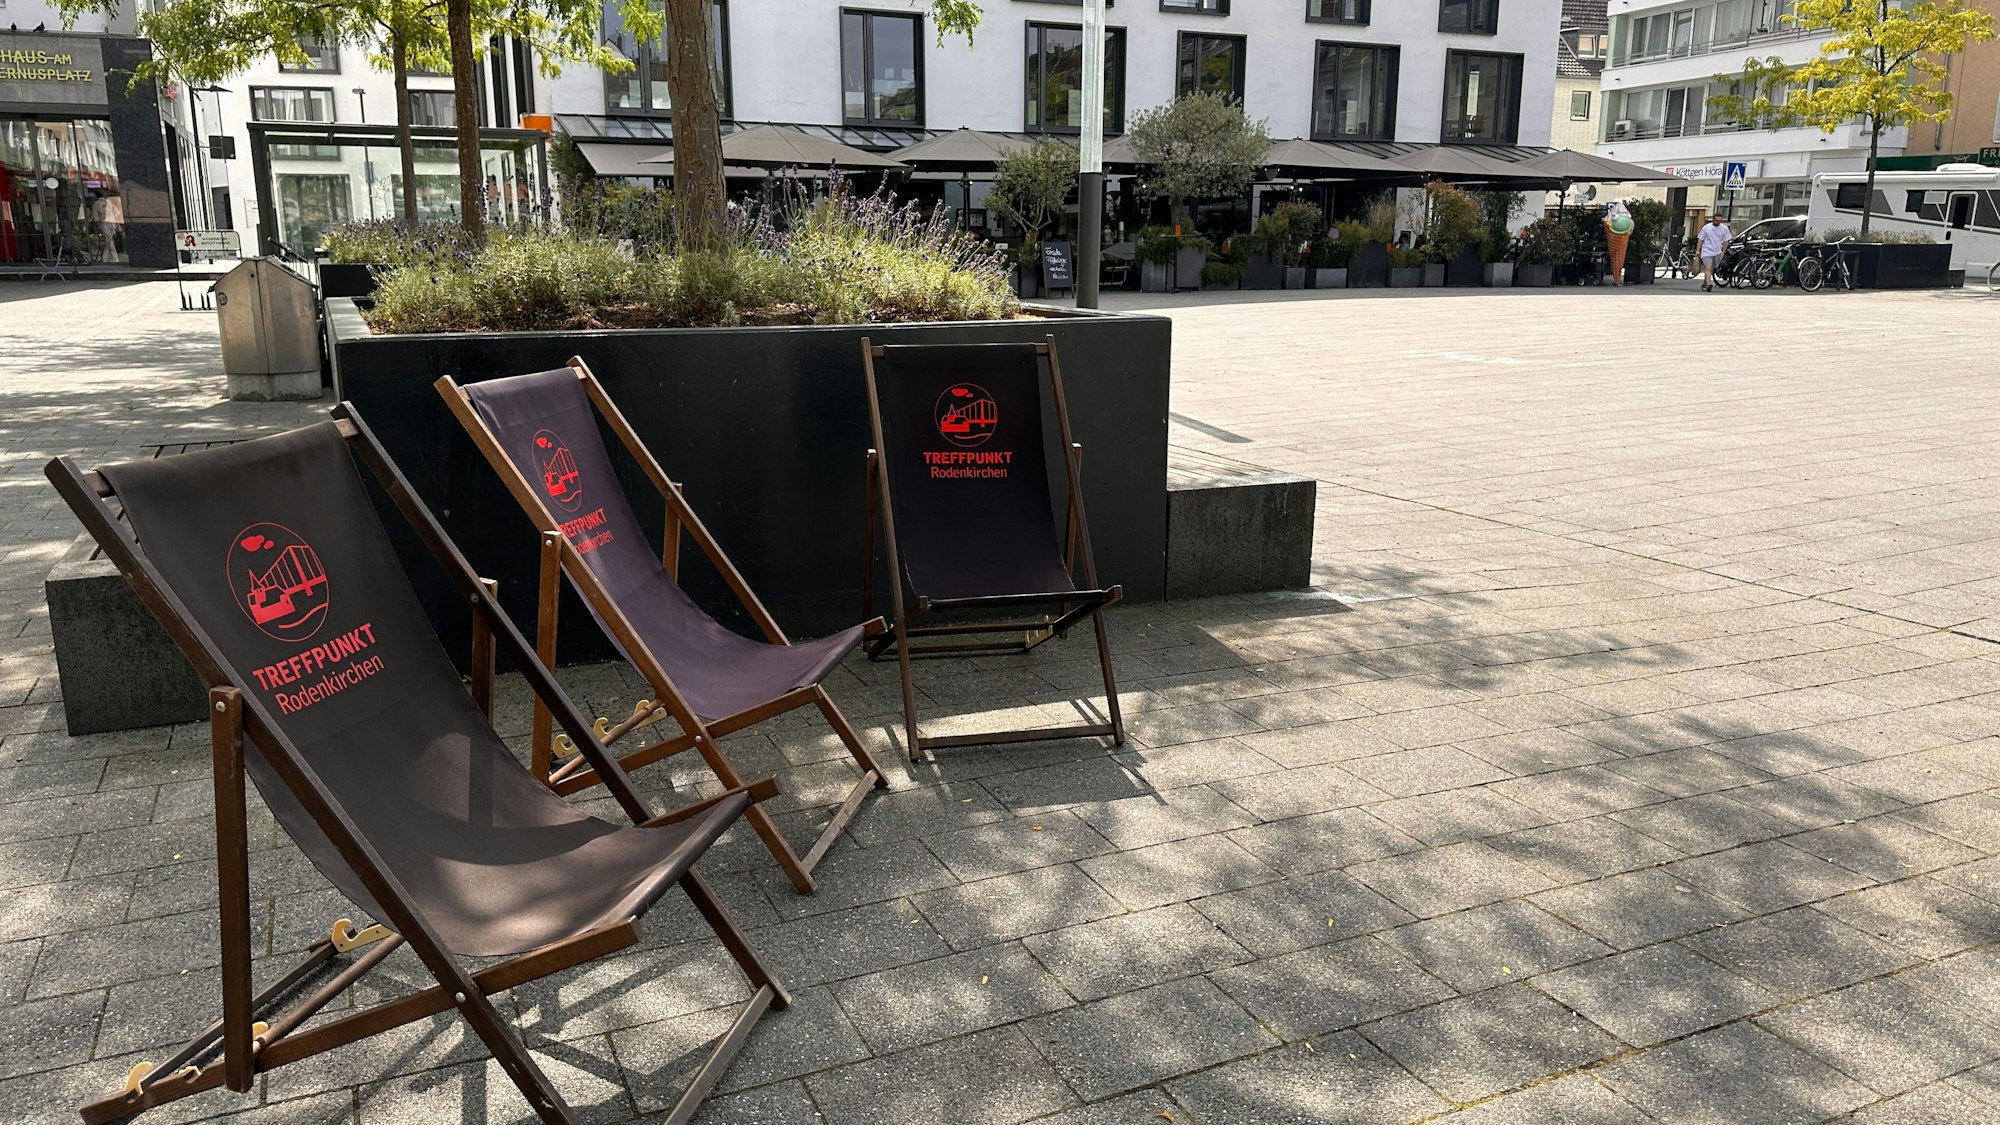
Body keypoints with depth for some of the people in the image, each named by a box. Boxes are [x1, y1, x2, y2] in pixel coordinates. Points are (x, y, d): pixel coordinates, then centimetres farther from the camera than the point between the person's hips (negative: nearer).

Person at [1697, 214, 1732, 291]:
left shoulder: (1724, 228, 3)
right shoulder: (1706, 228, -1)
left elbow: (1726, 241, 9)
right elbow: (1700, 240, 4)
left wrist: (1723, 252, 5)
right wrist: (1698, 250, -3)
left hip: (1717, 252, 3)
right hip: (1707, 252, -3)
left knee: (1711, 269, 10)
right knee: (1708, 268, -18)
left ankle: (1704, 284, 23)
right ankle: (1708, 284, -29)